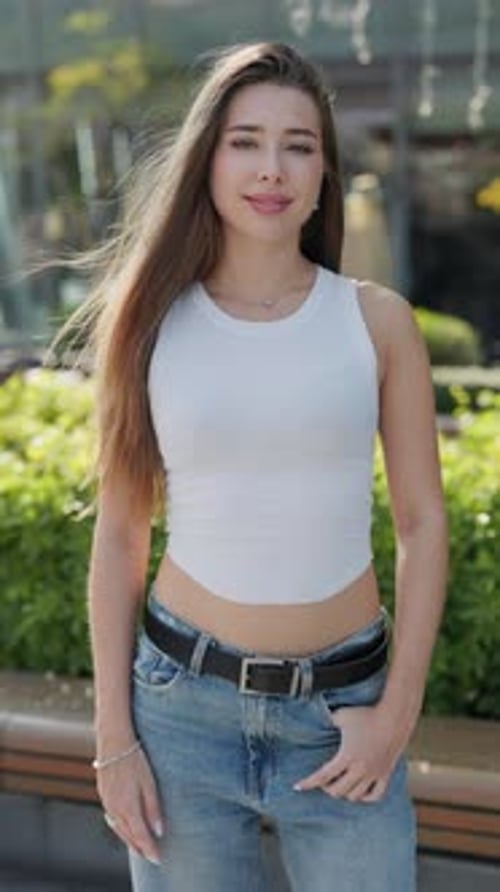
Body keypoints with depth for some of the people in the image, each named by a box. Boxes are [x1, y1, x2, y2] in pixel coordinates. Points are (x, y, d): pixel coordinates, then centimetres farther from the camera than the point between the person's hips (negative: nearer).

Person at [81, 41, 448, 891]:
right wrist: (113, 737, -2)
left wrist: (399, 710, -5)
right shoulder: (153, 323, -2)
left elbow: (422, 523, 1)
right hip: (181, 705, 0)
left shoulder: (376, 320, -2)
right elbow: (118, 535, 0)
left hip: (342, 713, 0)